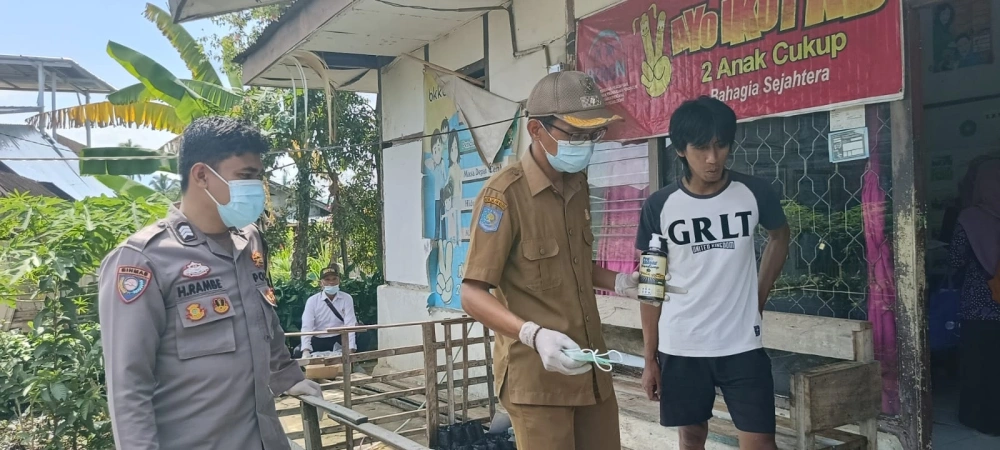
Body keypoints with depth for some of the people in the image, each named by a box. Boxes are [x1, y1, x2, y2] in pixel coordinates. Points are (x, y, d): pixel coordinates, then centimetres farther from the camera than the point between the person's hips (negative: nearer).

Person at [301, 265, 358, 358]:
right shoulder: (312, 301, -3)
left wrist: (350, 349, -26)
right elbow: (307, 327, -12)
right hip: (319, 342, 1)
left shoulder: (347, 298, -2)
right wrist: (306, 351, -28)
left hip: (340, 342, -1)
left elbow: (350, 324, -12)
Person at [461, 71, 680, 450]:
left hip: (590, 366, 7)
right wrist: (535, 334, -31)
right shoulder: (504, 194, -16)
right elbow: (473, 294, -17)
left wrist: (620, 283, 3)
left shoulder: (578, 185, 9)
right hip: (536, 373, -7)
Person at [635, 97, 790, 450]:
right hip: (680, 347, 0)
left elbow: (779, 237, 17)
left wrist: (760, 297, 8)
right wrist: (649, 358, 0)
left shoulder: (754, 193, -5)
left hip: (742, 344, 0)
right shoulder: (659, 206, -7)